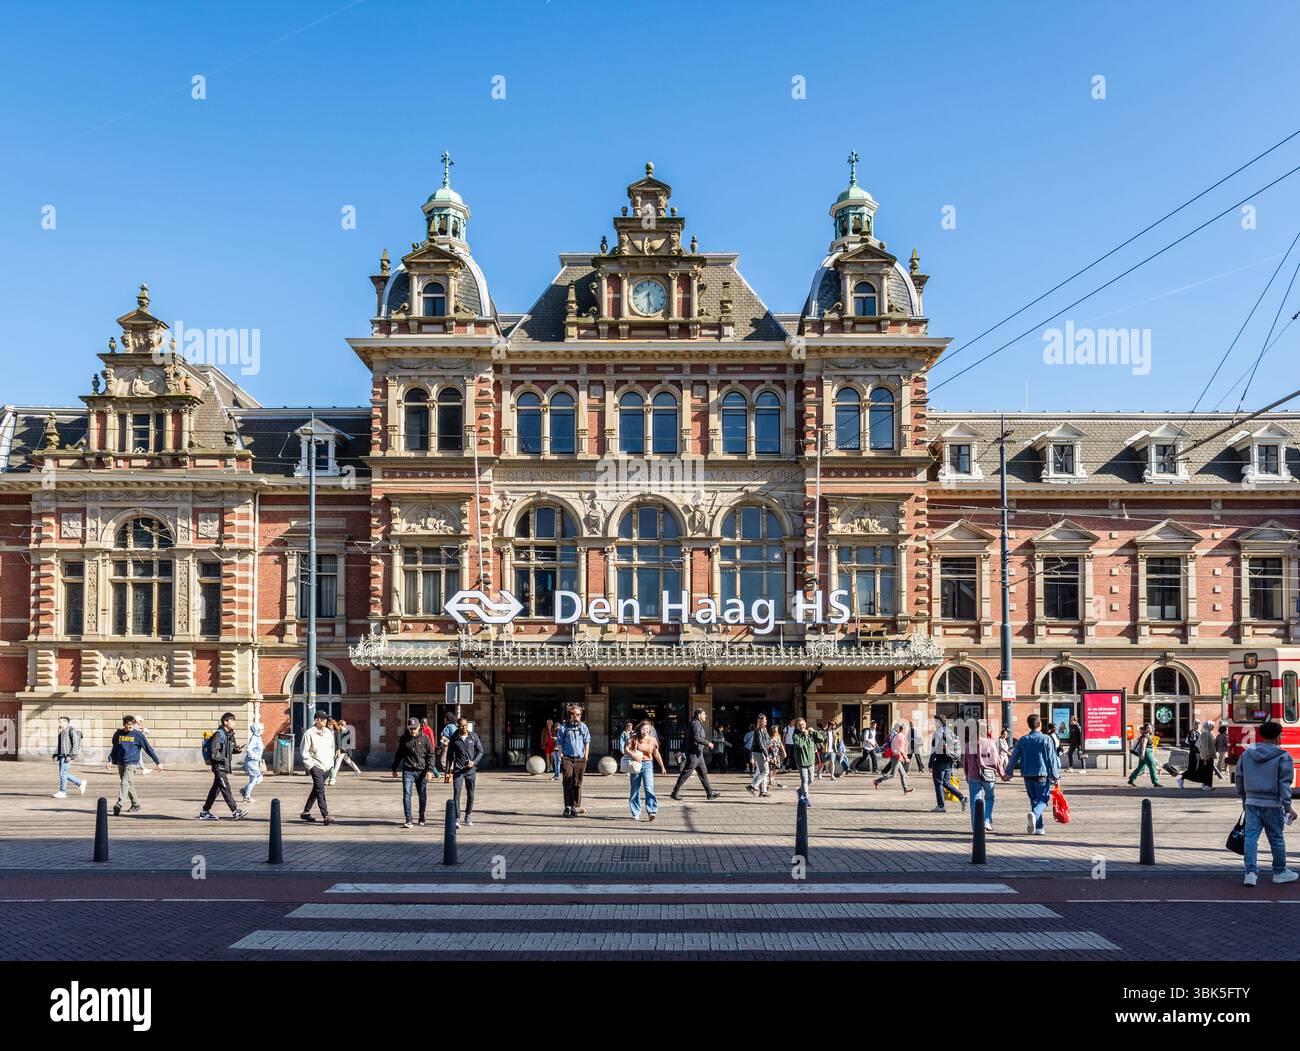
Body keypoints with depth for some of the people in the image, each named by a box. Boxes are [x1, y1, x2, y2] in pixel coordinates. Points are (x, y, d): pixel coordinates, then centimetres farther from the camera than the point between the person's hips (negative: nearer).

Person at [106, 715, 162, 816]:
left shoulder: (138, 734, -3)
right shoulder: (118, 734, 7)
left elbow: (148, 748, 0)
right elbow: (114, 748, 20)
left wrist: (158, 762, 0)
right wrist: (111, 760, 7)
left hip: (132, 763, -5)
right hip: (120, 764, 5)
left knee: (125, 783, -19)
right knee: (129, 785, 12)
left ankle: (119, 804, -28)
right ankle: (136, 805, 24)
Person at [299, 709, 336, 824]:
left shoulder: (328, 732, 10)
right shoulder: (309, 733, -8)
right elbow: (304, 751, -7)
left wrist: (331, 762, 14)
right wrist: (310, 766, -10)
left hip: (326, 766, 7)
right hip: (315, 766, -7)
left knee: (316, 790, 14)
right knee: (320, 790, -14)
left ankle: (305, 812, 28)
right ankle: (326, 816, -19)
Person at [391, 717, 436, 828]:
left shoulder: (425, 738, -1)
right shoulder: (403, 739, 4)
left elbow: (431, 755, 1)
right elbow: (398, 754, 16)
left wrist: (430, 770, -7)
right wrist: (394, 768, 17)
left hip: (422, 771, 0)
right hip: (408, 771, 0)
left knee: (423, 796, 9)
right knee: (406, 794, -11)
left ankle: (422, 818, 25)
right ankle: (408, 820, -10)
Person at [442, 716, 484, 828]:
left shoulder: (473, 736, 2)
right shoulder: (454, 738, 1)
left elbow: (480, 751, 6)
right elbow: (449, 755, 7)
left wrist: (474, 762, -11)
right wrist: (447, 771, 6)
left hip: (471, 769, 1)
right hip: (458, 769, -1)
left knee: (470, 794, 9)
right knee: (456, 794, -11)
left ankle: (468, 816, 27)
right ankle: (456, 819, -12)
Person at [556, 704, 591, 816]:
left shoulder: (583, 726, 7)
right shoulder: (563, 727, 1)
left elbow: (587, 743, 11)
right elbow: (560, 743, 5)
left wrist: (585, 758, 6)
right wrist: (561, 757, -1)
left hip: (580, 759, 2)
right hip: (567, 758, -2)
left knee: (577, 784, 4)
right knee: (568, 784, -2)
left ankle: (576, 806, 10)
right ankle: (568, 807, 3)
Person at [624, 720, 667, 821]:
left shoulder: (652, 740, 2)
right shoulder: (634, 739, -4)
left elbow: (656, 754, 11)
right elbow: (626, 749, -6)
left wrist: (662, 767, 15)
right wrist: (634, 756, -22)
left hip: (647, 765, 0)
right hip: (636, 765, 0)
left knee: (649, 788, -17)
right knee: (634, 790, 6)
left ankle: (651, 812, -21)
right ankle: (636, 814, 18)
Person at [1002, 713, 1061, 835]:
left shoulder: (1022, 740, 4)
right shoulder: (1046, 739, -5)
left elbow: (1013, 758, 7)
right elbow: (1052, 759, -6)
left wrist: (1008, 772, 18)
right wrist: (1055, 776, 0)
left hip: (1027, 775, 3)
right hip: (1042, 775, -3)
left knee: (1034, 800, 15)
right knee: (1043, 799, 3)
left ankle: (1039, 828, 14)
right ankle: (1034, 814, -27)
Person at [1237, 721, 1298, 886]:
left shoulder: (1247, 753, 7)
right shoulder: (1283, 757, -8)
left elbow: (1239, 778, 13)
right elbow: (1284, 784, -12)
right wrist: (1288, 806, -10)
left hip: (1251, 803, 3)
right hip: (1272, 804, -3)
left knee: (1251, 837, 2)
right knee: (1276, 839, 11)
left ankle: (1251, 872, -4)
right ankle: (1280, 872, 23)